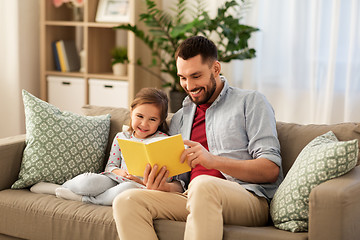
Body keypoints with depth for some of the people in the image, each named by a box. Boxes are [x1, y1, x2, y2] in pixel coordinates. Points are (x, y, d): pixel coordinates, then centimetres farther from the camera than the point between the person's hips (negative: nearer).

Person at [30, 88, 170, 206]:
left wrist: (141, 181, -19)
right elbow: (110, 165, 16)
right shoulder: (121, 137, 14)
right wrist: (119, 172, -9)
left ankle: (81, 198, -22)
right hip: (116, 180, 3)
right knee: (88, 180, -30)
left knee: (128, 188, -41)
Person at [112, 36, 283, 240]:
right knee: (126, 201, -20)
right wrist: (165, 187, -5)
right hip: (194, 199, 5)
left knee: (203, 185, -39)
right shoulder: (180, 119, 25)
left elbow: (271, 169, -4)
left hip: (249, 198, -5)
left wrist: (213, 160, -17)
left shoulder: (251, 102, 8)